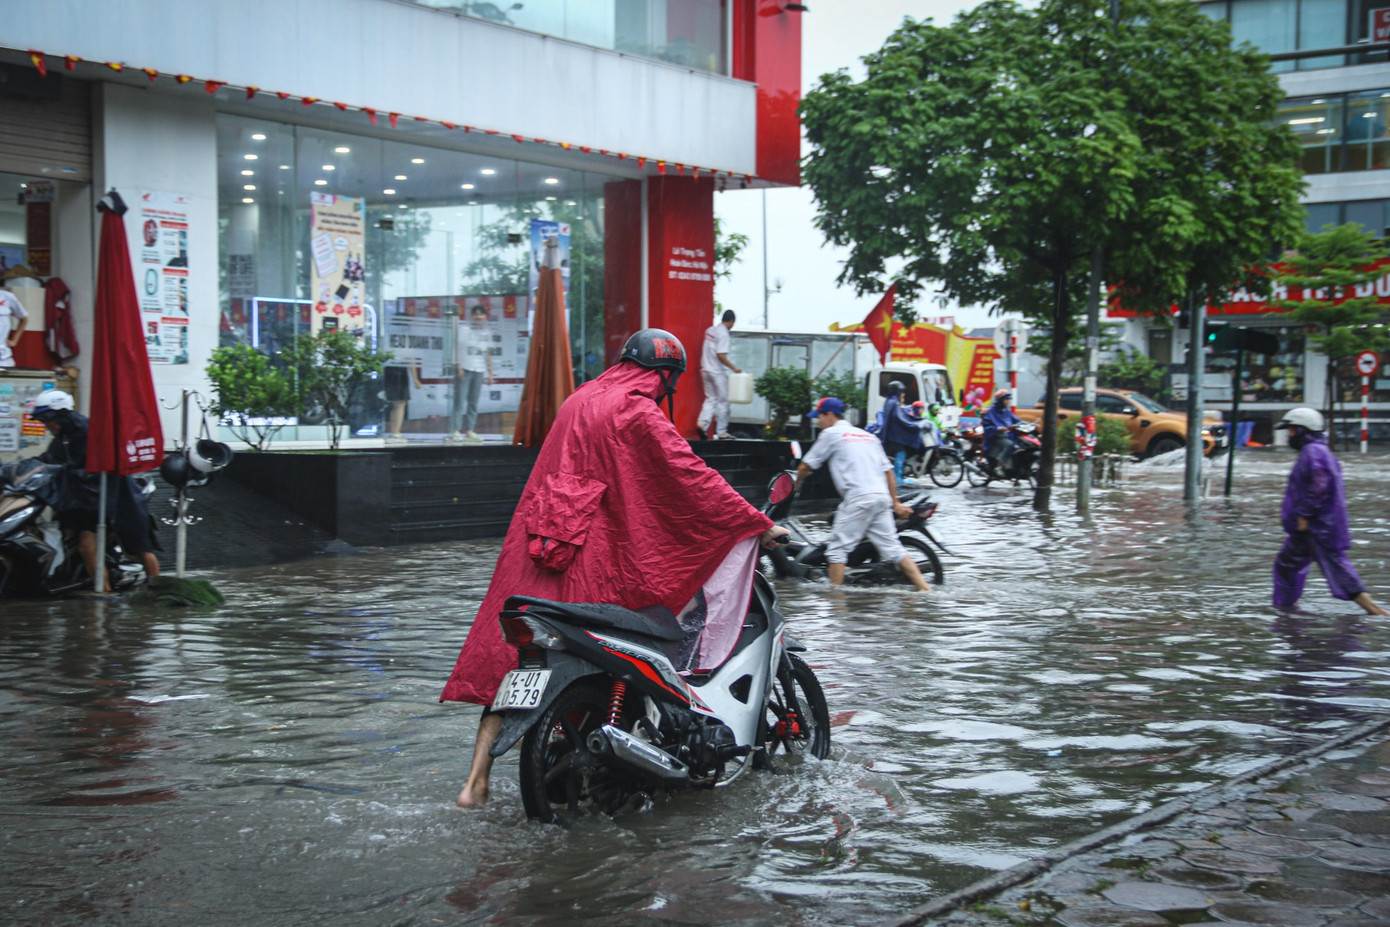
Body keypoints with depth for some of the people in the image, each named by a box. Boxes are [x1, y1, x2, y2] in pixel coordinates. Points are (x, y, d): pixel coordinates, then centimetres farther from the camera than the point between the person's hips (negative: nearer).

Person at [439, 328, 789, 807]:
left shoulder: (578, 400, 17)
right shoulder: (638, 413, -8)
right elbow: (691, 475, -9)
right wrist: (759, 524, -3)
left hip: (536, 548, 7)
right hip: (593, 554, -6)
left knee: (511, 648, 3)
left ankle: (478, 778, 0)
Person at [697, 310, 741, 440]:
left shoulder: (710, 330, 9)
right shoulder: (723, 334, -15)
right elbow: (721, 355, -21)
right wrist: (734, 368, -16)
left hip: (706, 370, 7)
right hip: (718, 372, -7)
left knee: (710, 399, 12)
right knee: (723, 401, 3)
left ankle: (702, 424, -6)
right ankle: (721, 432, 7)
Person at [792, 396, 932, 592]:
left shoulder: (830, 434, 7)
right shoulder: (868, 435, 25)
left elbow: (805, 467, 9)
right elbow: (888, 471, 21)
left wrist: (794, 488, 26)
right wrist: (895, 503, 22)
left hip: (858, 498, -7)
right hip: (882, 495, 7)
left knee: (838, 550, -1)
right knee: (893, 548, 7)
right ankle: (925, 589, 0)